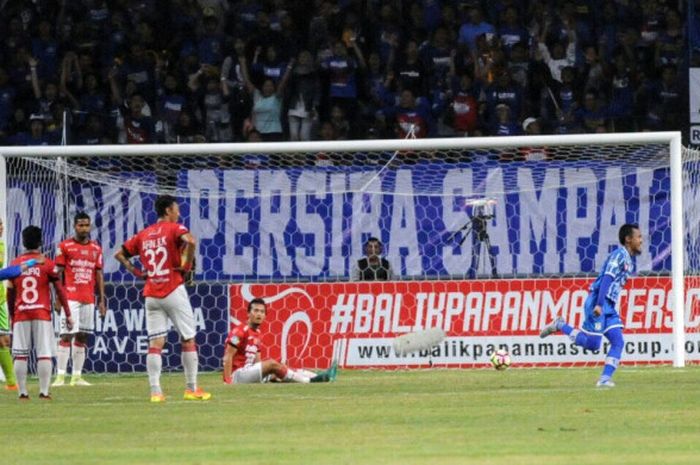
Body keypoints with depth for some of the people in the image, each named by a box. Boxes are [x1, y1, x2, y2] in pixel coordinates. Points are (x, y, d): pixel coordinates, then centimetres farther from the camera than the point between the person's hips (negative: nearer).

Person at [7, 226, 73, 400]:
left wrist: (12, 317, 20)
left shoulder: (15, 264, 5)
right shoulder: (47, 263, -2)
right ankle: (44, 392, -7)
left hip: (20, 314, 2)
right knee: (44, 353, -1)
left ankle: (22, 392, 2)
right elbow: (60, 289, -3)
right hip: (42, 314, -2)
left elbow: (10, 293, 10)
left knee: (20, 354, 5)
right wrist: (68, 314, 2)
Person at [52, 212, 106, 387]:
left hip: (89, 299, 5)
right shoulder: (65, 247, 0)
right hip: (70, 298, -5)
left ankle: (77, 376, 8)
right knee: (66, 336, -11)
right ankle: (60, 376, -13)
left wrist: (102, 300, 10)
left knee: (82, 337, 5)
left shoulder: (96, 248, 12)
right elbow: (58, 274, -1)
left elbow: (99, 275, 15)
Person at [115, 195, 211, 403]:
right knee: (188, 339, 6)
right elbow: (190, 241, -25)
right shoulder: (174, 229, -4)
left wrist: (136, 272, 12)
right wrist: (187, 264, -12)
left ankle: (155, 391, -9)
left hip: (151, 295, 5)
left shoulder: (143, 234, 13)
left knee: (155, 343, 1)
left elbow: (119, 254, 17)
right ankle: (192, 389, 7)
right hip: (173, 291, -5)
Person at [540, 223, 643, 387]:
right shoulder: (619, 255, -12)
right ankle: (560, 325, 7)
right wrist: (599, 305, -29)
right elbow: (607, 279, -21)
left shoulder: (629, 260, 18)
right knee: (592, 344, -10)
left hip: (609, 307, 9)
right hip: (598, 304, -9)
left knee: (618, 342, -3)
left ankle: (605, 379, -5)